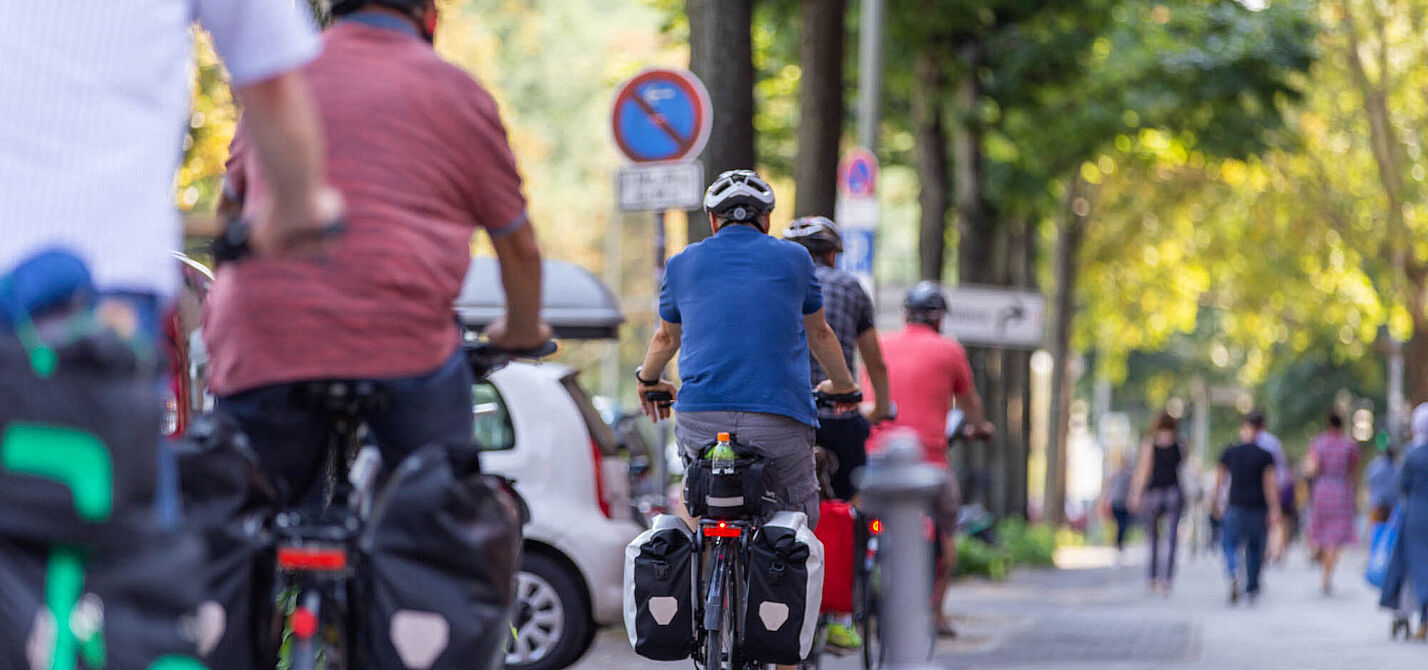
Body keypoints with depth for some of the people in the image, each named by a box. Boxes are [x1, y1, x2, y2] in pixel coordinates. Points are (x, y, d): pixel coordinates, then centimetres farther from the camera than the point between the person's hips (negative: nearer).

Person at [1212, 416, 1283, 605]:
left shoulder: (1229, 453, 1)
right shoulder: (1265, 455, -4)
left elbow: (1219, 481, 6)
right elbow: (1270, 485, -7)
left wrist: (1216, 504, 17)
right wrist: (1274, 510, -5)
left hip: (1235, 506, 0)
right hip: (1258, 508, 0)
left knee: (1231, 545, 5)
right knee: (1255, 548, 13)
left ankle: (1233, 574, -24)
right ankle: (1252, 588, 17)